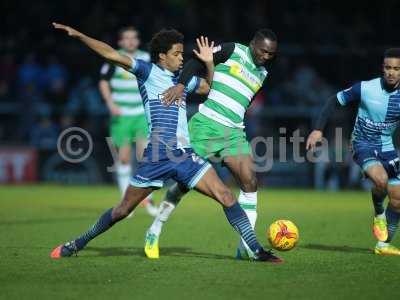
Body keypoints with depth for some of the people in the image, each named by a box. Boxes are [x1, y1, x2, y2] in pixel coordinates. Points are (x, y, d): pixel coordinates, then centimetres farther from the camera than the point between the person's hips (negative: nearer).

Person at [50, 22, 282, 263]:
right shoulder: (148, 71, 3)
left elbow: (211, 88, 34)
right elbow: (111, 54, -3)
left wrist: (209, 63, 18)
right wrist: (79, 36, -10)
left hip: (185, 155, 4)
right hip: (157, 156, -4)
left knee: (225, 196, -10)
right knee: (123, 210, 4)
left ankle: (257, 250, -8)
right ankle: (78, 244, 22)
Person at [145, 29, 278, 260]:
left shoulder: (263, 74, 18)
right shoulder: (232, 51, 0)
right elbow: (198, 60, -7)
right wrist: (181, 84, -22)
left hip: (234, 132, 5)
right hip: (206, 125, -5)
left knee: (250, 181, -12)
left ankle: (246, 246, -9)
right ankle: (155, 230, 20)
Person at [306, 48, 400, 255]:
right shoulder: (365, 88, -20)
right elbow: (335, 101, -8)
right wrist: (318, 129, -15)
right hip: (363, 145, -4)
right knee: (381, 179, -33)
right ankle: (379, 215, -3)